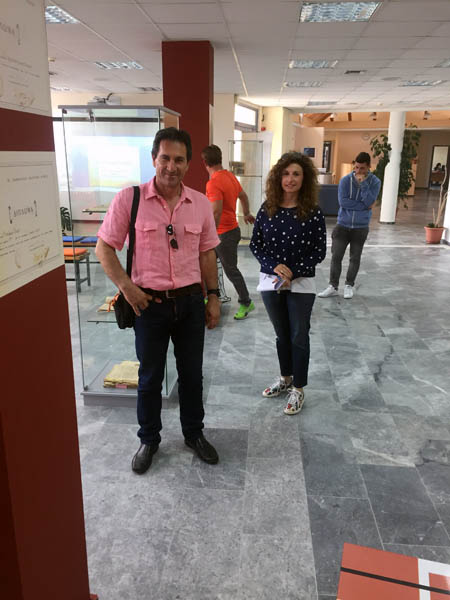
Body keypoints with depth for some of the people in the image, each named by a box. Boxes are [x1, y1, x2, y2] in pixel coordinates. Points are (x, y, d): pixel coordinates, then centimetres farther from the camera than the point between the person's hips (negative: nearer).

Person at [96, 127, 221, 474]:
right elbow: (104, 248, -4)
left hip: (191, 302, 3)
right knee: (150, 377, 13)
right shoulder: (129, 198, -9)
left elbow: (207, 253, 8)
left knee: (192, 373, 16)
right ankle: (149, 440, 34)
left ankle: (194, 433, 37)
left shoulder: (201, 203, 1)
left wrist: (213, 296, 7)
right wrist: (126, 286, -14)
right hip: (149, 303, -2)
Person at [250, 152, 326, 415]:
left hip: (301, 284, -3)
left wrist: (293, 272, -17)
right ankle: (285, 378, 37)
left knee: (299, 337, 7)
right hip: (271, 281, 3)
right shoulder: (267, 209, -2)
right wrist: (274, 265, -16)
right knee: (282, 334, 18)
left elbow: (319, 251, -7)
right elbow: (255, 244, 1)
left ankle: (298, 389, 23)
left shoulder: (313, 212, -9)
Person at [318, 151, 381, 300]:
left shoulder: (375, 182, -3)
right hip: (343, 225, 0)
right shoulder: (346, 180, -5)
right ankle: (333, 286, 9)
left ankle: (349, 286, 24)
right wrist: (363, 206, -14)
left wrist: (363, 183, -20)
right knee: (336, 256, -1)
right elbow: (343, 201, -15)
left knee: (355, 258, 10)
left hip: (361, 227, 0)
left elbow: (369, 201, -16)